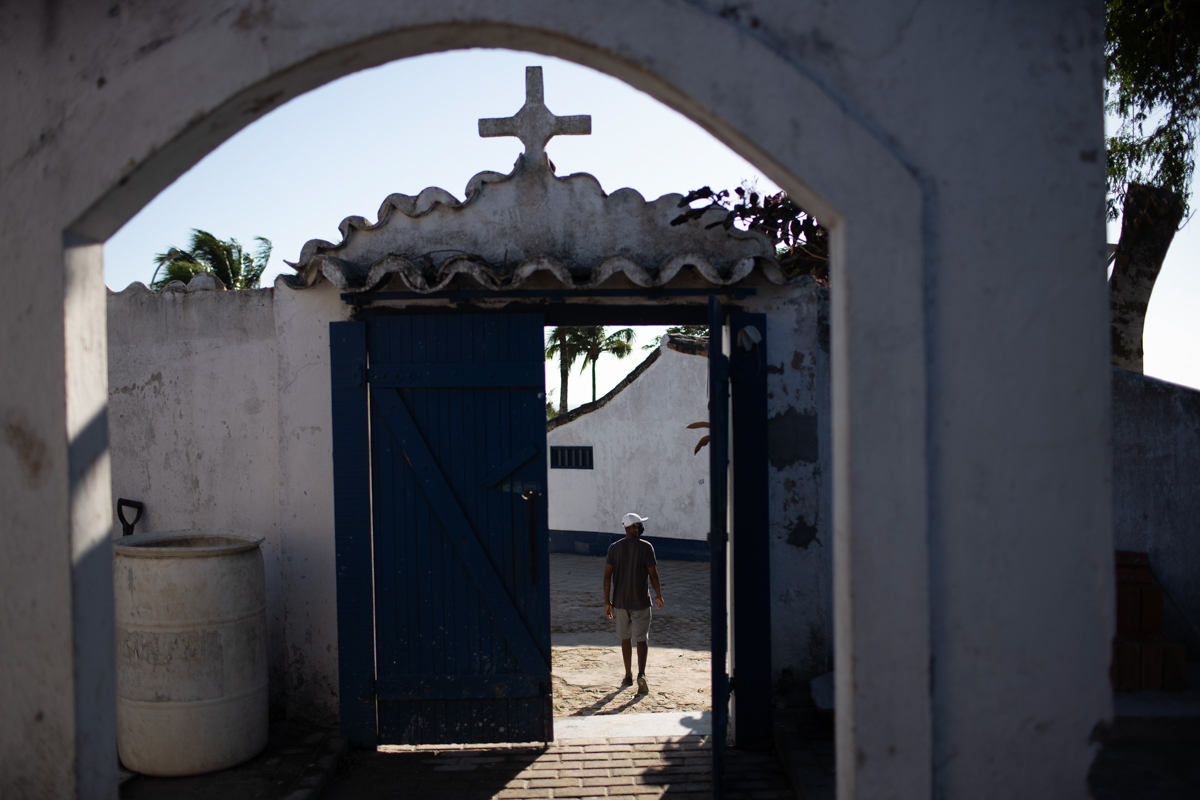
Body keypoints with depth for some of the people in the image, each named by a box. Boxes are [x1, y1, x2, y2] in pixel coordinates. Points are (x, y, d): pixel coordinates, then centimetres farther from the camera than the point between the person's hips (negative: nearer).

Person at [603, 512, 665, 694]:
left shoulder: (614, 548, 1)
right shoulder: (646, 547, -9)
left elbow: (607, 576, -1)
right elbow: (653, 574, -9)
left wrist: (607, 602, 5)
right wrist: (659, 596, 5)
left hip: (620, 601, 3)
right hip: (640, 601, -3)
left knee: (625, 638, 17)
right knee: (642, 639, 0)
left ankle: (628, 676, 25)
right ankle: (641, 674, -18)